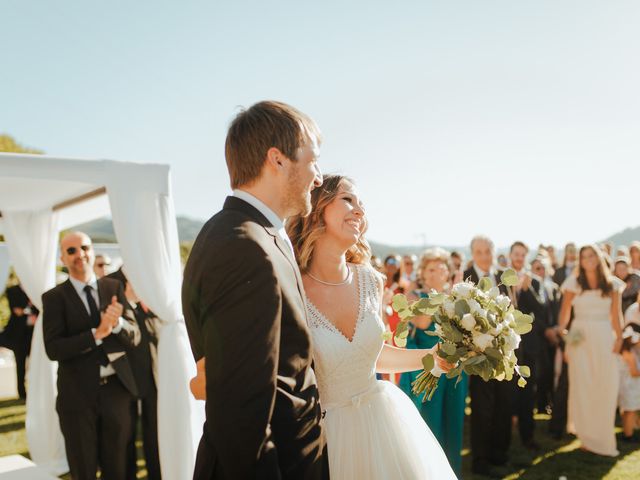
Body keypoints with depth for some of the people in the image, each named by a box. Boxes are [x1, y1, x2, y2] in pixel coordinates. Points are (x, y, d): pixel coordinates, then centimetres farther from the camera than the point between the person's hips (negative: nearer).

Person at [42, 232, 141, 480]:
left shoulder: (114, 287, 3)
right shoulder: (54, 297, -4)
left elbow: (134, 336, -2)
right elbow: (53, 349, -13)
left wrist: (117, 323, -23)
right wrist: (97, 334, -24)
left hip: (117, 389, 2)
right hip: (78, 394, -2)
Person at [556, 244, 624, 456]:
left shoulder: (612, 284, 5)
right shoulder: (574, 282, 1)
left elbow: (616, 314, 5)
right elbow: (565, 311, 1)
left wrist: (619, 337, -5)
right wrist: (560, 333, -10)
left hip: (604, 338, 1)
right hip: (581, 338, -1)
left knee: (606, 388, 3)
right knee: (582, 387, 3)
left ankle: (603, 437, 20)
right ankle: (588, 436, 13)